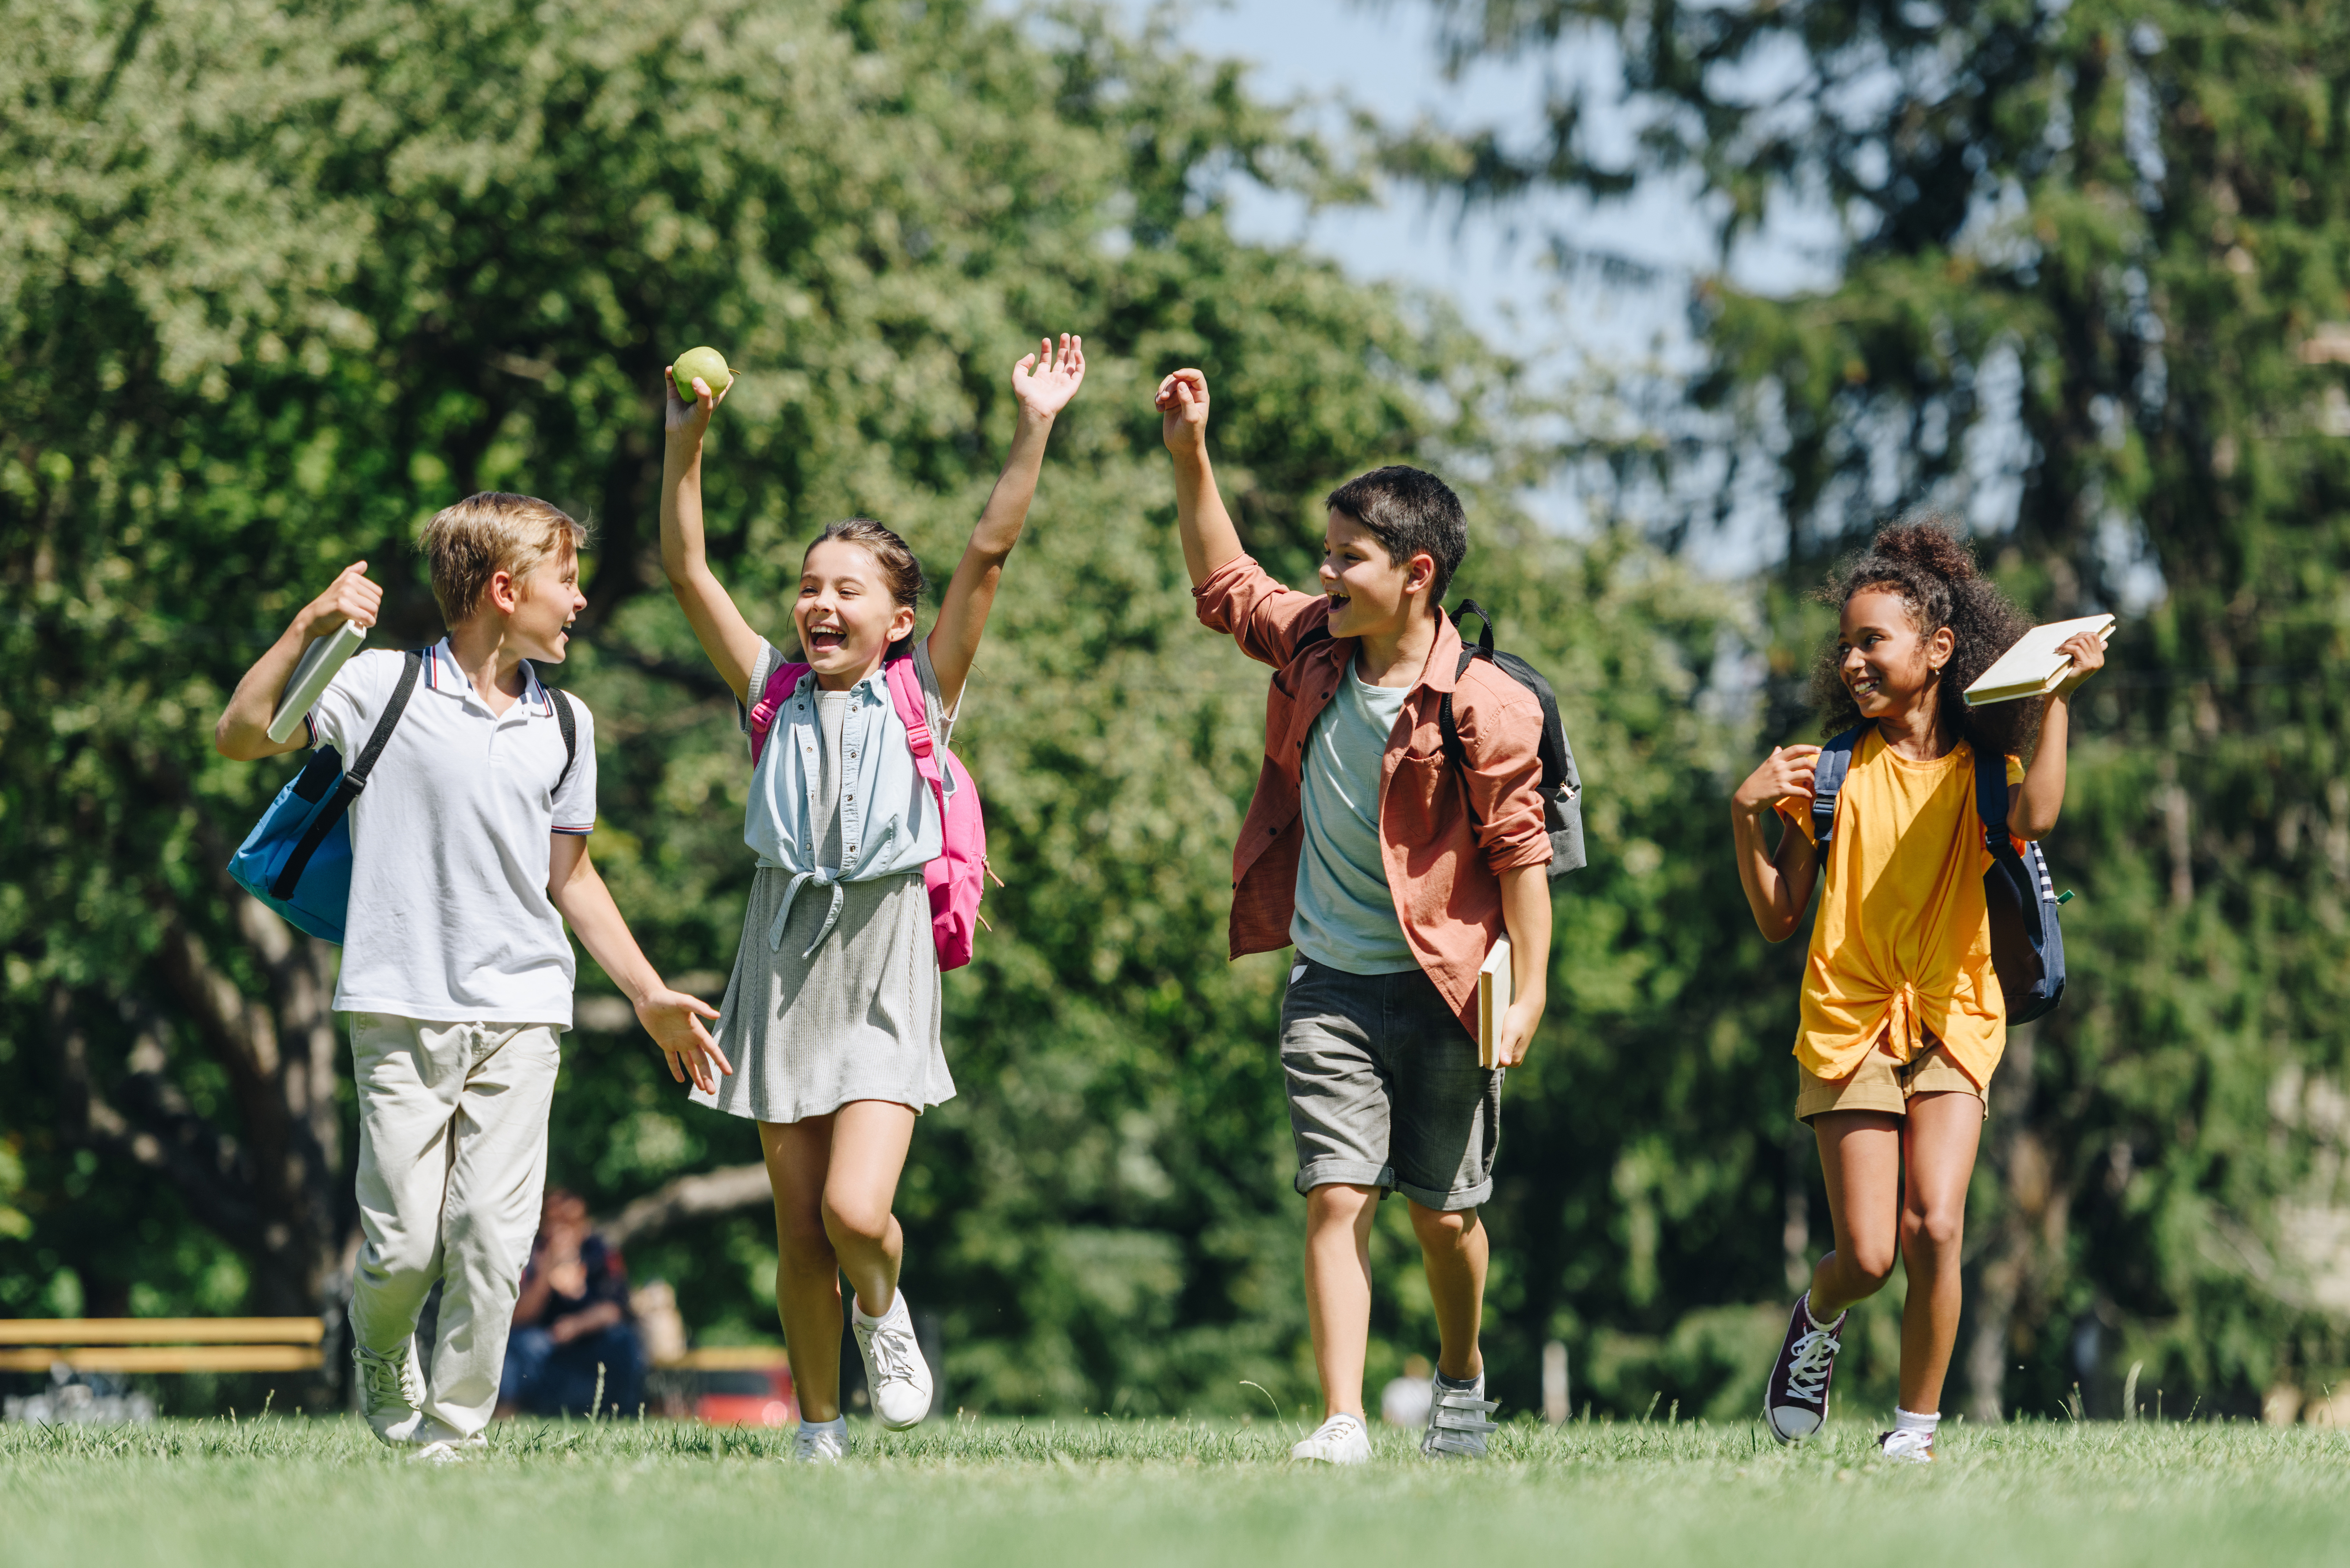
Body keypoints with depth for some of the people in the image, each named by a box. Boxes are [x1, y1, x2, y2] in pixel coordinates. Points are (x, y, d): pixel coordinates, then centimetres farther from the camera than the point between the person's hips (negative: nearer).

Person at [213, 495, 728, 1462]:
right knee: (405, 1242, -5)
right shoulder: (383, 689, 0)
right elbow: (240, 737, -6)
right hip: (403, 1010, -3)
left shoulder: (565, 725, 13)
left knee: (492, 1241, -7)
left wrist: (649, 995, 20)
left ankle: (454, 1434, 4)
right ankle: (382, 1358, 27)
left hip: (522, 1015, 3)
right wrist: (309, 629, -17)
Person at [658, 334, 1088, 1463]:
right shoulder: (777, 693, 7)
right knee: (799, 1230, 4)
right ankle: (818, 1431, 16)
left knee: (856, 1212, -17)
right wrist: (685, 445, -5)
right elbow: (687, 571, 3)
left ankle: (883, 1311, 16)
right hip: (784, 958, 3)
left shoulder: (921, 695, 1)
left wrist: (1033, 429, -11)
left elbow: (988, 554, -6)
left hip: (882, 967, -2)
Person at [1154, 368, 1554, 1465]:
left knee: (1442, 1208, 8)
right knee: (1338, 1197, -8)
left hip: (1440, 986, -3)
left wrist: (1528, 992, -14)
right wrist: (1191, 457, 11)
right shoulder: (1310, 646, 1)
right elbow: (1223, 584, 20)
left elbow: (1519, 851, -11)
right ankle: (1343, 1422, -11)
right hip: (1329, 986, 4)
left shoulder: (1481, 709, -15)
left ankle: (1461, 1374, 36)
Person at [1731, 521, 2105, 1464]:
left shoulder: (1982, 773, 2)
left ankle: (1916, 1430, -1)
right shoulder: (1833, 771, 2)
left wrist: (2057, 699, -18)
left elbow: (2035, 817, -23)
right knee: (1867, 1257, -5)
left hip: (1952, 1023, 0)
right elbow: (1778, 920, 3)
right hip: (1847, 1024, 0)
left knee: (1933, 1228, -18)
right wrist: (1746, 817, -10)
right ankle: (1819, 1318, 32)